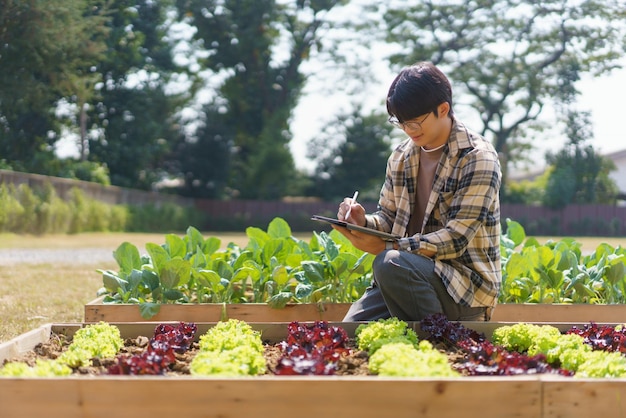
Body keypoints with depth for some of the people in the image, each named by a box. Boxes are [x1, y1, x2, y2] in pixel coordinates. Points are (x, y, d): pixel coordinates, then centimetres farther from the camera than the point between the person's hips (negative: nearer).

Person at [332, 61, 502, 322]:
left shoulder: (477, 158, -11)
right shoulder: (401, 157, 10)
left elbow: (456, 239, -18)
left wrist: (387, 248, -23)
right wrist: (364, 222, -8)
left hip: (467, 282, -6)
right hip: (406, 278, 6)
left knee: (391, 265, -34)